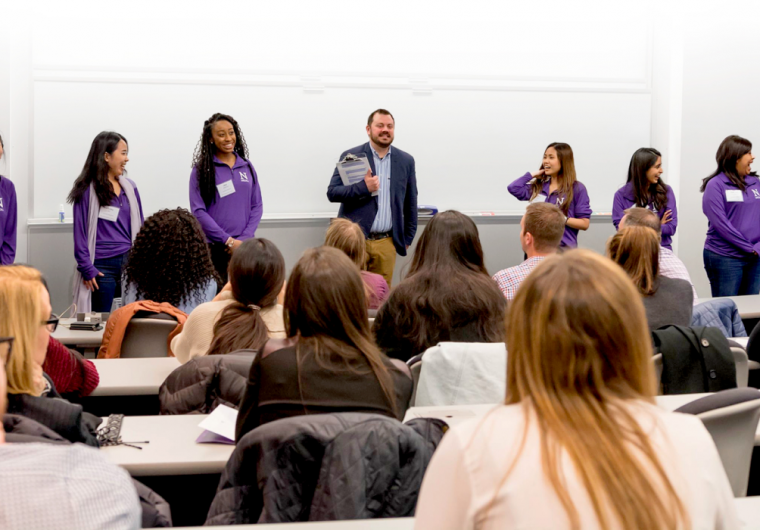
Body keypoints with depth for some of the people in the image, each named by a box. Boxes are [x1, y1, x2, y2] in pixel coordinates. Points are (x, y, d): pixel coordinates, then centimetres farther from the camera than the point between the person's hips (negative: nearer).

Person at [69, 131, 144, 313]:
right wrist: (87, 268, -8)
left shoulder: (129, 187, 11)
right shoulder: (87, 190, -3)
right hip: (102, 267, -4)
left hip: (130, 262, 4)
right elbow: (80, 230, -3)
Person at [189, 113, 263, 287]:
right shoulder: (201, 169, 0)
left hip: (244, 245, 3)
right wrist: (228, 240, -11)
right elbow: (198, 211, -6)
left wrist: (244, 238, -6)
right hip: (214, 247, -3)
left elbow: (257, 206, 9)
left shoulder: (247, 167, 10)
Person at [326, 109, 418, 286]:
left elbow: (410, 203, 15)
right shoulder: (350, 157, 2)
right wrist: (363, 188, -17)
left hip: (386, 243, 2)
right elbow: (332, 193, -3)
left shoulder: (406, 161, 10)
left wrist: (408, 237, 13)